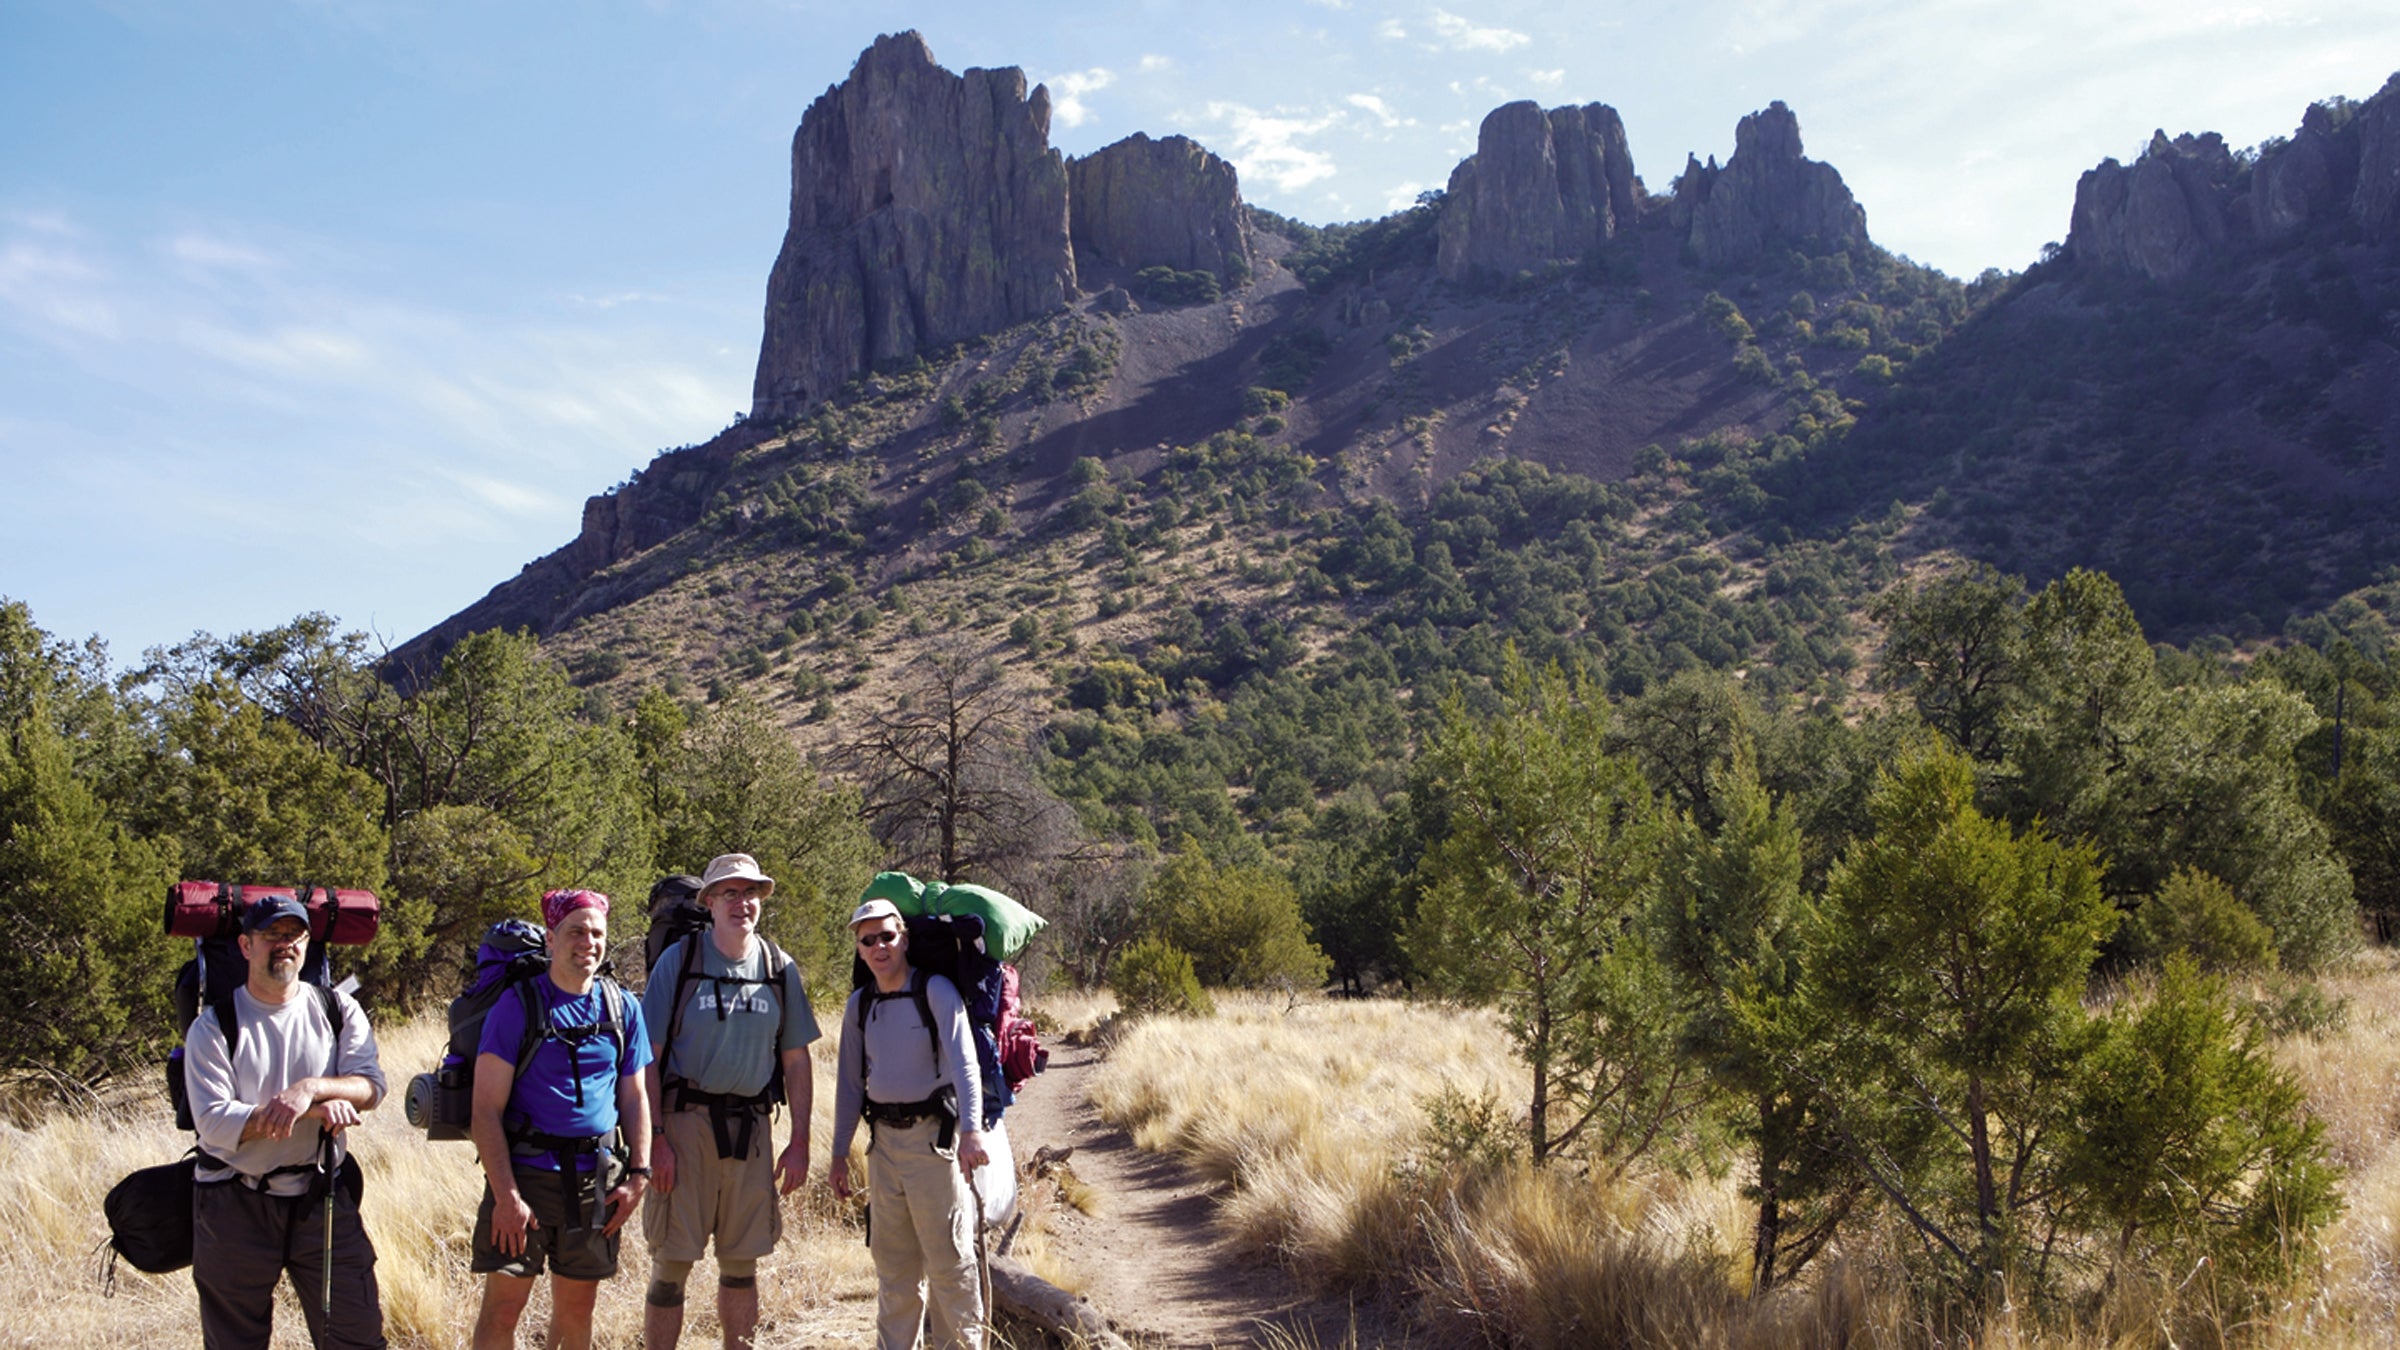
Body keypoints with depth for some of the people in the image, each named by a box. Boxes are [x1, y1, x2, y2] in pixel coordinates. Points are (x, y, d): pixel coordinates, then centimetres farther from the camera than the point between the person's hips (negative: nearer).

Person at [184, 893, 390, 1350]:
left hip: (323, 1200, 1)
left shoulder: (338, 1010, 4)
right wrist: (317, 1108, -22)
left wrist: (310, 1088, -28)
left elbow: (371, 1084, -8)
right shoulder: (213, 1027, -2)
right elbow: (214, 1123, -14)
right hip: (236, 1208, -1)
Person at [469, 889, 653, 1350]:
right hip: (526, 1170, -4)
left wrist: (638, 1174, 3)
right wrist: (506, 1194, -15)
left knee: (577, 1309, 11)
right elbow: (486, 1109, -9)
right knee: (502, 1307, -3)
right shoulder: (517, 1005, -6)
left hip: (597, 1179, 4)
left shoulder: (623, 1007, 7)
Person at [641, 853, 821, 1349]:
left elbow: (795, 1061, 10)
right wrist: (655, 1137, -12)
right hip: (686, 1121, -3)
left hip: (752, 1126, 3)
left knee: (742, 1263, 10)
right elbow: (649, 1057, -4)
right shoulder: (677, 961, -3)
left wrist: (799, 1141, 4)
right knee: (672, 1262, -1)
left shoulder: (780, 969, 7)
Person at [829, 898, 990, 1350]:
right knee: (892, 1260, 12)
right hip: (884, 1138, 5)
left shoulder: (936, 991, -9)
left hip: (933, 1134, -5)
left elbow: (963, 1062, -20)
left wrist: (971, 1130, -33)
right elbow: (850, 1082, 13)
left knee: (948, 1256, -2)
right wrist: (839, 1154, 11)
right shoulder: (859, 1004, 8)